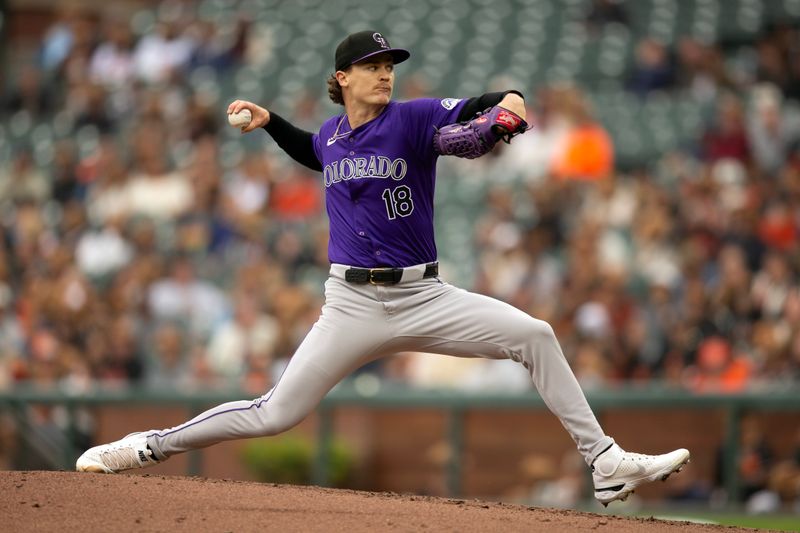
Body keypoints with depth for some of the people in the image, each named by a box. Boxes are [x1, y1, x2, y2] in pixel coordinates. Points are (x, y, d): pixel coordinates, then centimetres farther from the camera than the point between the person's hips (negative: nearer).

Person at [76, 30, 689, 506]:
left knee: (534, 335, -18)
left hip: (424, 299, -1)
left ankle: (605, 462, -13)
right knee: (275, 415, -3)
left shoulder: (412, 119, -4)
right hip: (353, 306, 1)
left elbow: (475, 109, -19)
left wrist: (508, 106, -40)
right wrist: (270, 122, 21)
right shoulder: (331, 134, 8)